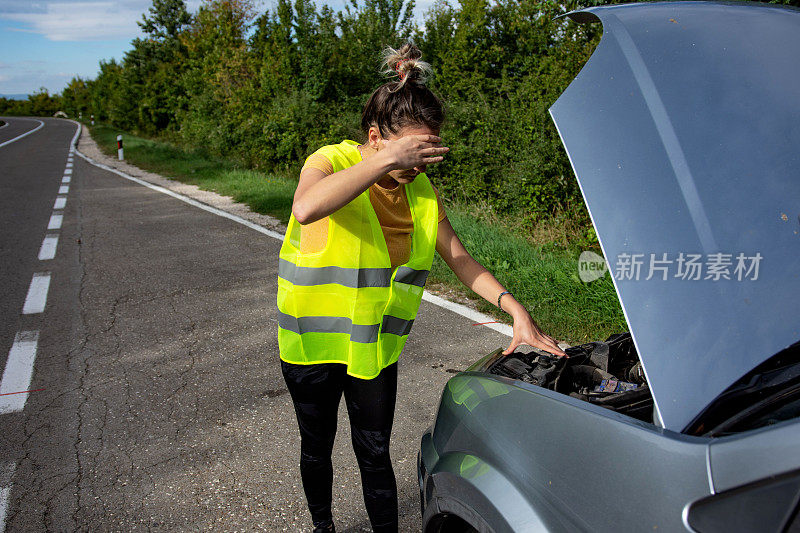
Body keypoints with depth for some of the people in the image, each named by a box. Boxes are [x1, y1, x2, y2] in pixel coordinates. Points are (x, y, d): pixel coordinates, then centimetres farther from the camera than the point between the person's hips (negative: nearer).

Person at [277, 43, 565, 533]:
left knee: (375, 453, 11)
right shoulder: (333, 161, -18)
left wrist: (515, 309, -10)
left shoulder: (422, 190, -3)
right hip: (312, 342, -2)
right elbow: (306, 208, -41)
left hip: (376, 345, 3)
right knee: (317, 446, 18)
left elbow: (459, 257, 1)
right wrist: (386, 161, -41)